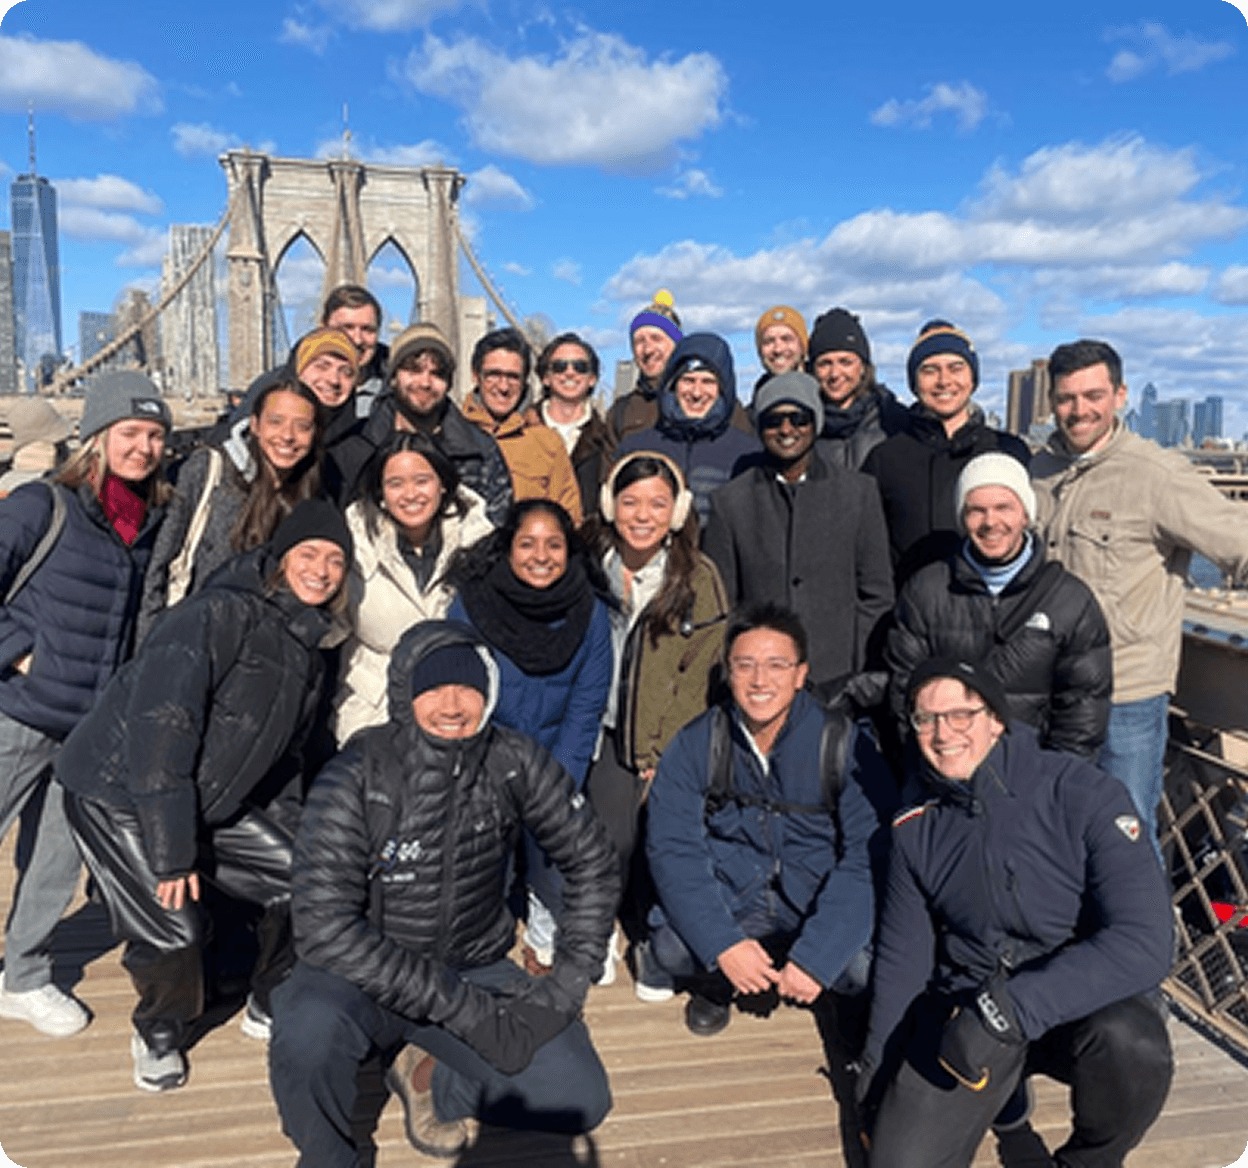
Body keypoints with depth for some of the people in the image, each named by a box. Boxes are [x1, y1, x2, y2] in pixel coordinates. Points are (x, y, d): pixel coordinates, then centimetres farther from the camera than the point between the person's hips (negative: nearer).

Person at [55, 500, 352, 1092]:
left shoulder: (308, 642, 3)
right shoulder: (221, 614, -23)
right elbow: (161, 726, -27)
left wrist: (302, 824, 9)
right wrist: (171, 852, -26)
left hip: (208, 797, 8)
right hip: (118, 791, -7)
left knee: (302, 879, -2)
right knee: (172, 930, -14)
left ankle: (272, 1008, 22)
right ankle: (160, 1033, 20)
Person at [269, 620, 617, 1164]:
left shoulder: (513, 762, -13)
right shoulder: (354, 781, -21)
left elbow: (590, 859, -1)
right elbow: (324, 928, -27)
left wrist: (565, 987, -10)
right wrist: (467, 1011, -29)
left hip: (476, 969, 3)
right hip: (366, 977, -2)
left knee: (582, 1100, -11)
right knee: (308, 1033, -34)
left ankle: (429, 1076, 14)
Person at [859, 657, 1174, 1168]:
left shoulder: (1082, 794, -15)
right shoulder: (916, 830, -2)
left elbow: (1143, 942, -24)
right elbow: (901, 957, 10)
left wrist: (1012, 1006, -31)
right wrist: (878, 1067, 12)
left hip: (1085, 998, -2)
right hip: (966, 1003, 3)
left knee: (1129, 1044, -35)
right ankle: (1003, 1098, 20)